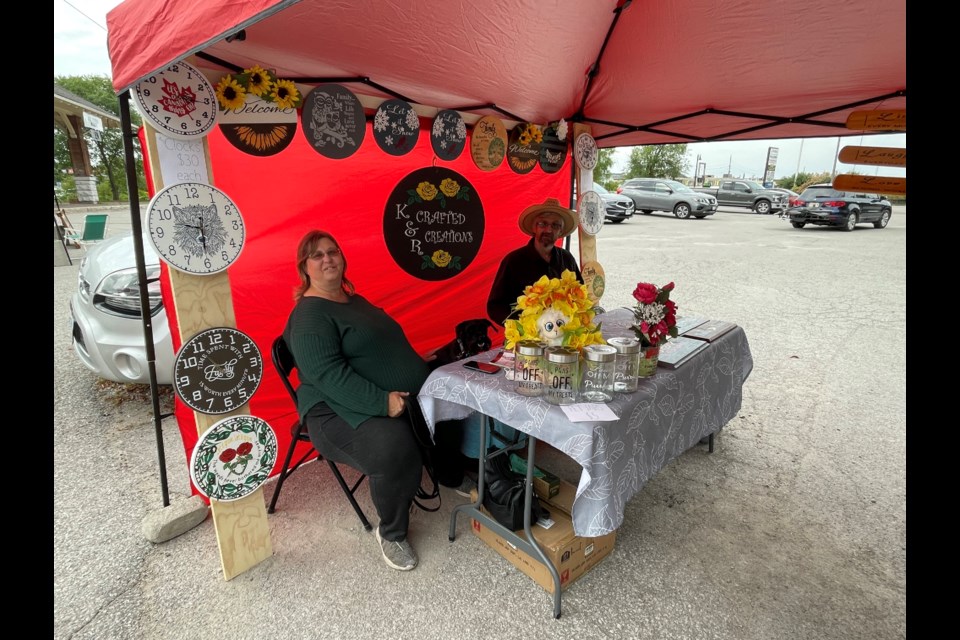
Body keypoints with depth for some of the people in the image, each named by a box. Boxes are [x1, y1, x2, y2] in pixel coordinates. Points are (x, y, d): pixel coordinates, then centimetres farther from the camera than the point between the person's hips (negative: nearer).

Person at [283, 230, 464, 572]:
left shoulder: (355, 300, 17)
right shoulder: (309, 315, -11)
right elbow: (327, 374, -24)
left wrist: (416, 363, 14)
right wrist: (383, 402, -30)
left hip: (403, 398, 9)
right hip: (342, 411, -8)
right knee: (395, 451, -34)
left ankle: (449, 476, 24)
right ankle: (392, 534, -5)